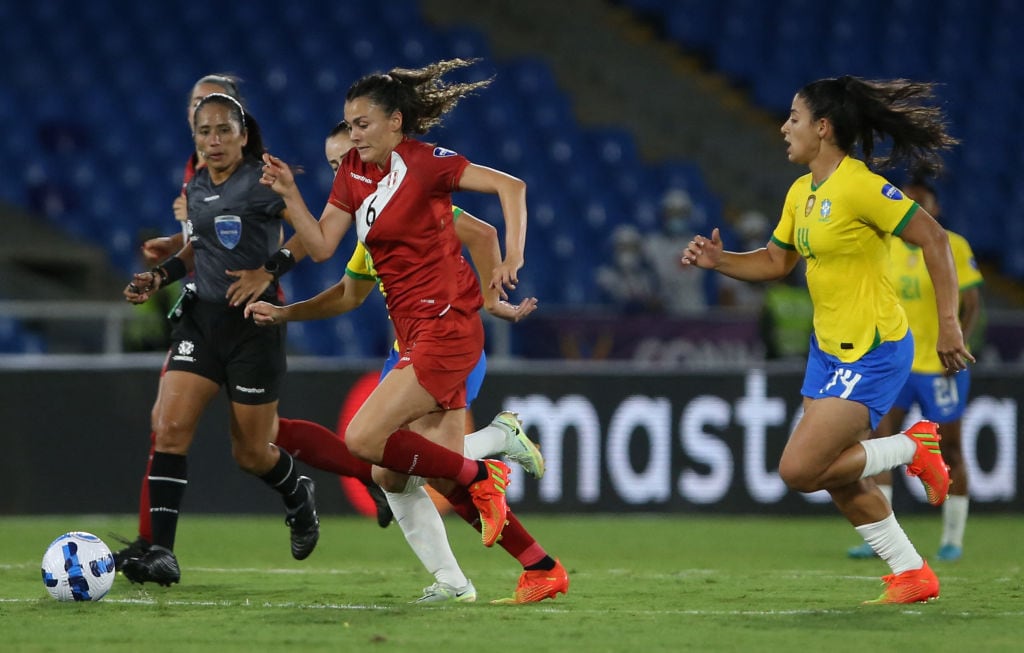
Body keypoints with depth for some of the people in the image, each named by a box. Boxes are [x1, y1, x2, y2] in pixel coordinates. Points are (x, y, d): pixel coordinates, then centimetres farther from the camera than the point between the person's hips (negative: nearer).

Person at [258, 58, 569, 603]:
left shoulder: (422, 163, -10)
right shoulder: (354, 171, 12)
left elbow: (509, 185, -11)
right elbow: (321, 246, 10)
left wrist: (512, 259, -19)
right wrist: (289, 195, -3)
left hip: (446, 327, -9)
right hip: (416, 334, 9)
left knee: (363, 439, -17)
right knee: (434, 475, 5)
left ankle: (480, 477, -1)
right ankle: (543, 569, 12)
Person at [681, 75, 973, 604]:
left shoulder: (859, 187, -18)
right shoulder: (801, 193, 9)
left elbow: (934, 239, -18)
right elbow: (776, 261, 21)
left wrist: (948, 323, -20)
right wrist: (720, 261, 3)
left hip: (871, 352, -9)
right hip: (829, 348, 9)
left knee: (800, 470, -15)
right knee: (836, 476, 11)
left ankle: (914, 448, 3)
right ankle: (912, 576, 23)